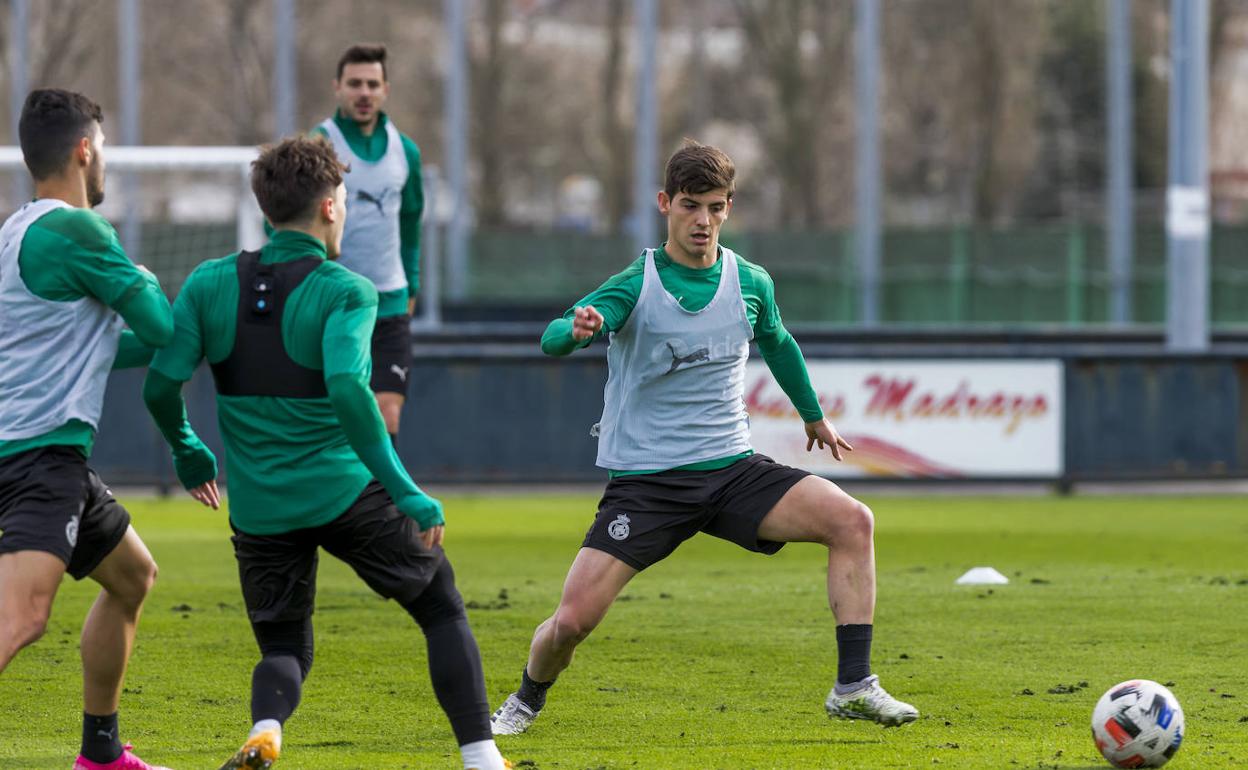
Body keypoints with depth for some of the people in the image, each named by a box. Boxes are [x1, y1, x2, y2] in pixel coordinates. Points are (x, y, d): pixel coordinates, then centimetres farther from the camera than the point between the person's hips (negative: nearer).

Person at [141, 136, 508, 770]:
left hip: (259, 506, 3)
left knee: (284, 650, 16)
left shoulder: (210, 283, 1)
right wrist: (403, 491, -22)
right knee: (443, 611, 16)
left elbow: (160, 384, -3)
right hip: (345, 492, -3)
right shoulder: (345, 291, -10)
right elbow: (347, 389, -26)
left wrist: (186, 451, 17)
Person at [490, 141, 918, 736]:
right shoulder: (634, 286, -8)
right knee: (573, 619, -14)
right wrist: (577, 329, -49)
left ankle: (853, 688, -16)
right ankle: (527, 700, 21)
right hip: (645, 480, -3)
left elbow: (777, 345, 27)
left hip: (733, 469, 3)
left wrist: (813, 415, 41)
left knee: (852, 520, -20)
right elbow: (552, 340, -24)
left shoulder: (750, 284, 4)